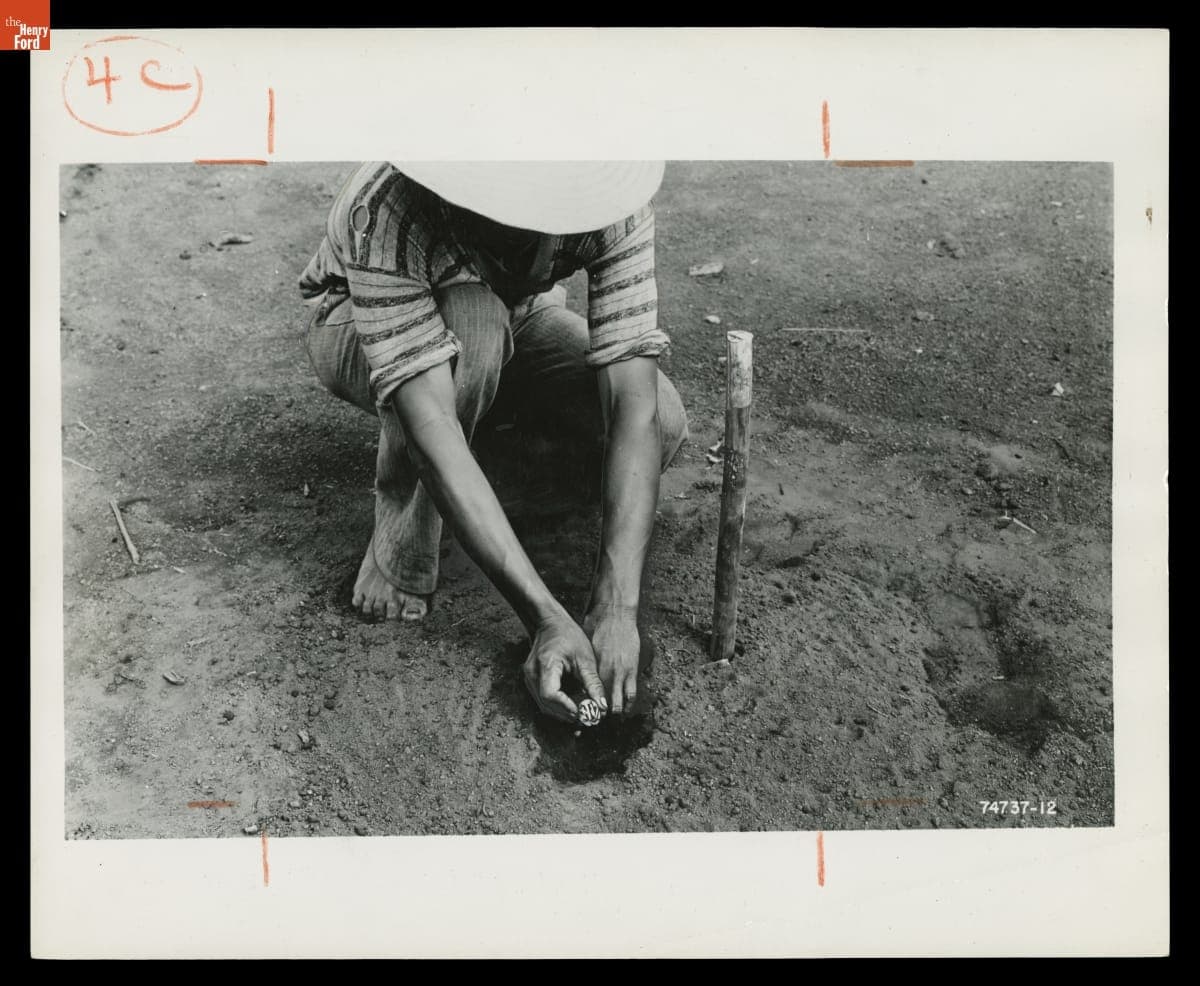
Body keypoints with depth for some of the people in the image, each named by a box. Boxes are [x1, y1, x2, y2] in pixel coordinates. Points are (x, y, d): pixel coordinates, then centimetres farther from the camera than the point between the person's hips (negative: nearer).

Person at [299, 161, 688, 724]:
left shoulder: (612, 203, -32)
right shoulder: (386, 211, -40)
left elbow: (635, 404, -37)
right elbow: (431, 430, -46)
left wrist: (616, 610, -44)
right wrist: (545, 619, -49)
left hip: (518, 320, 4)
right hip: (358, 334, -3)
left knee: (664, 425, -23)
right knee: (472, 319, -40)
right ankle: (401, 531, -15)